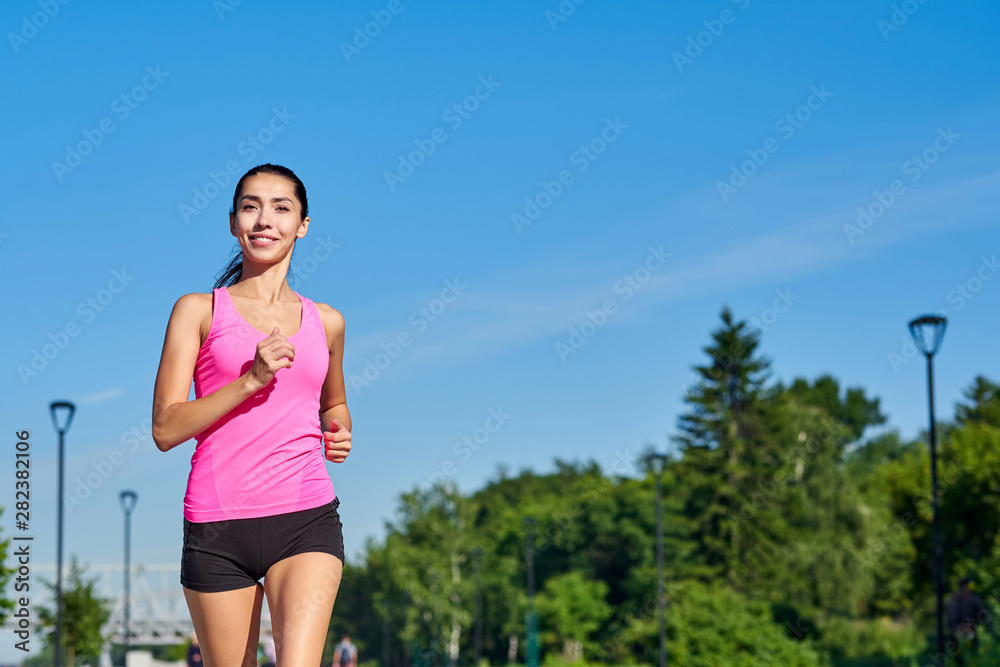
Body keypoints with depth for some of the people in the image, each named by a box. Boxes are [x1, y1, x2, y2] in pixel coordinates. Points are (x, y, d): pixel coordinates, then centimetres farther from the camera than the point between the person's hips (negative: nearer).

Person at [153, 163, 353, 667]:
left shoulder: (326, 322, 13)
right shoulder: (198, 310, 4)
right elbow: (166, 428, -3)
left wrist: (338, 433, 8)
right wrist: (251, 380, -14)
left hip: (306, 517, 1)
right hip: (217, 528, -1)